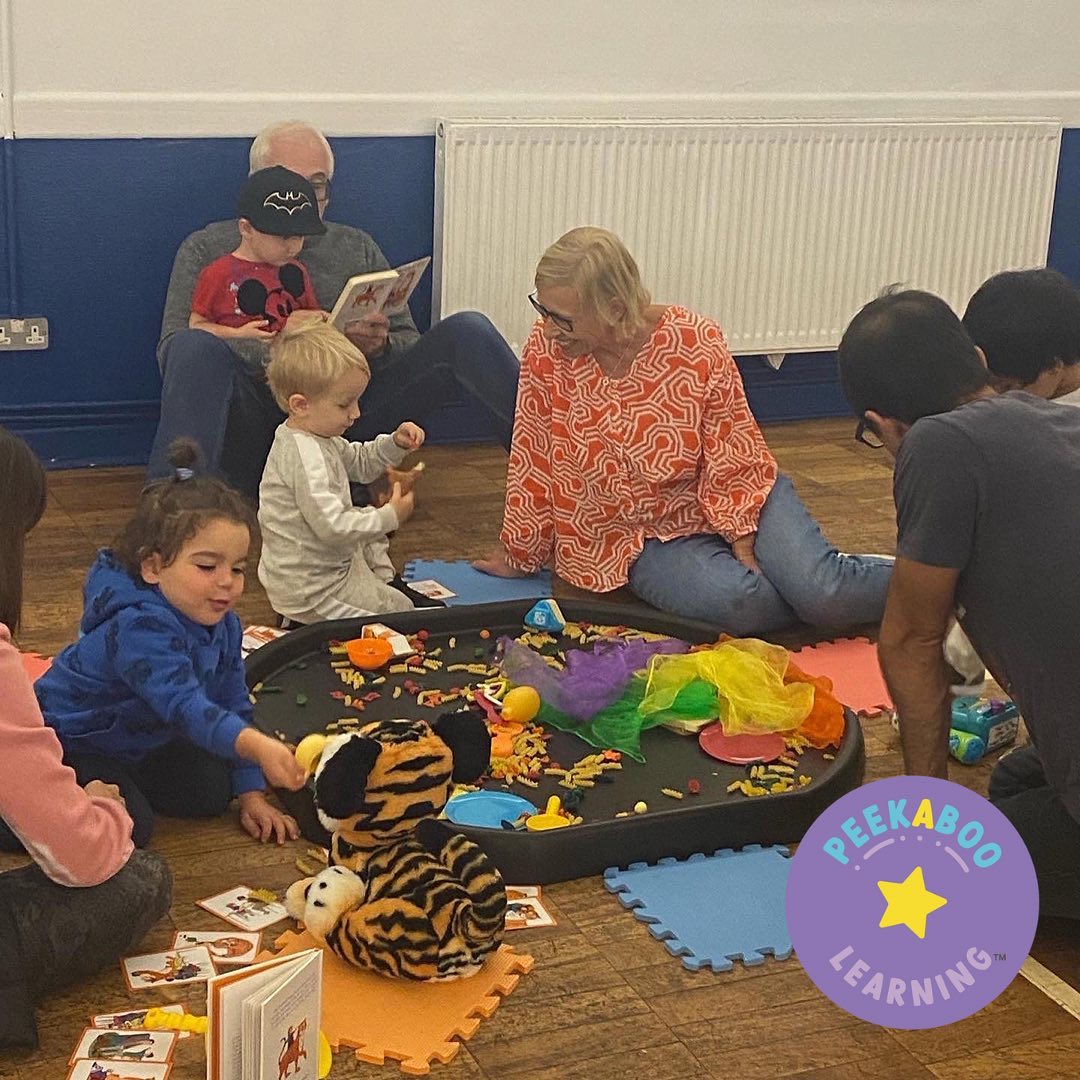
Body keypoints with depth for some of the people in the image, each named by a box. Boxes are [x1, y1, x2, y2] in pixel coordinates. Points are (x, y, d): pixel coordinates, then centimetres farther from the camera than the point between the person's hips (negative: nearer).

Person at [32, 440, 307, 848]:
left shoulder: (222, 624, -9)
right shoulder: (140, 629, -37)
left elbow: (234, 706, -1)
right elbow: (185, 706, -50)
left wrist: (251, 794, -5)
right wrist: (258, 747, -65)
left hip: (134, 739, 8)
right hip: (64, 741, -8)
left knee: (212, 792, -1)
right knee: (128, 827, -22)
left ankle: (120, 777, 19)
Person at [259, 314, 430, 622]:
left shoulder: (316, 438, 4)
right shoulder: (305, 458, -30)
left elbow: (359, 463, 20)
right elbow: (333, 527, -35)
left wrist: (396, 443, 3)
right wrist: (390, 517, -26)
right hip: (309, 592, -10)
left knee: (369, 525, 29)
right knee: (401, 609, -1)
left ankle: (386, 579, 34)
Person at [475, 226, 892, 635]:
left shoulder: (696, 342, -18)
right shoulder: (546, 350, -14)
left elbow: (735, 457, -9)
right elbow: (533, 462, -4)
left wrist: (742, 545, -16)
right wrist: (519, 554, 5)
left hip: (731, 507, 0)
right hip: (642, 539, 0)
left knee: (823, 591, -24)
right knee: (737, 601, -31)